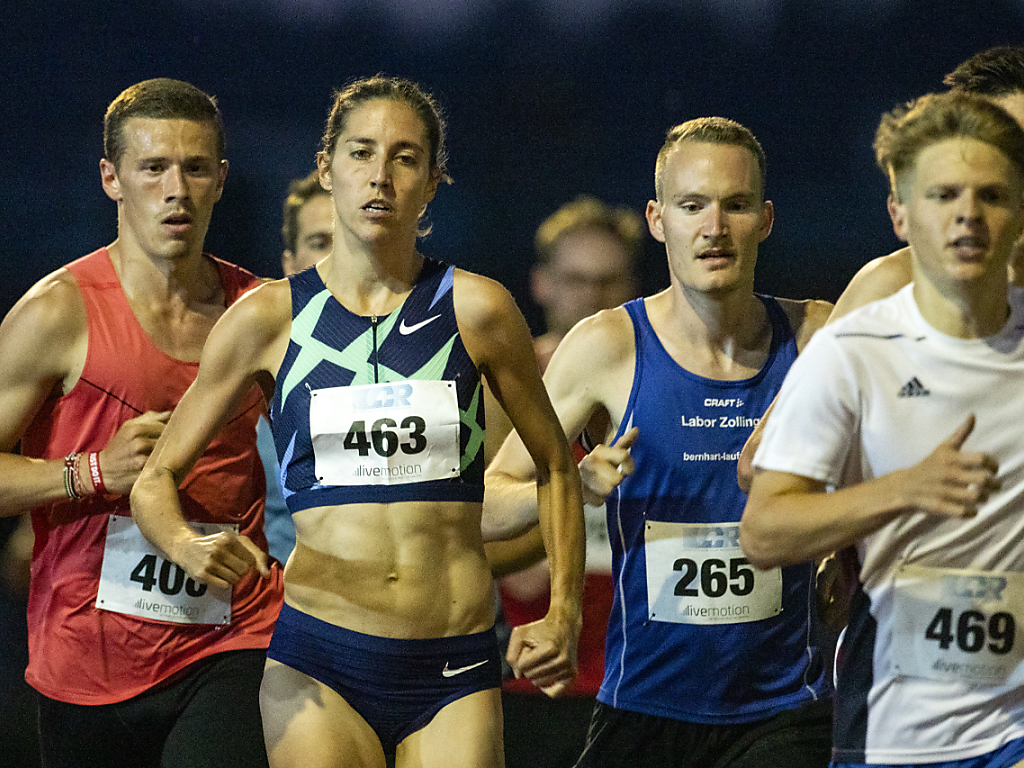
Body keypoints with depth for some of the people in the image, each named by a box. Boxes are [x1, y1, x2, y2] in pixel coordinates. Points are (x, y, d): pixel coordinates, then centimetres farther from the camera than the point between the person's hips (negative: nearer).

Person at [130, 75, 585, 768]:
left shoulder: (476, 309, 2)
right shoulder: (270, 317, 3)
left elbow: (555, 465, 15)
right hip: (320, 666, 0)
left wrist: (564, 615, 5)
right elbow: (155, 480, 8)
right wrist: (188, 546, -14)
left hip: (457, 672, 0)